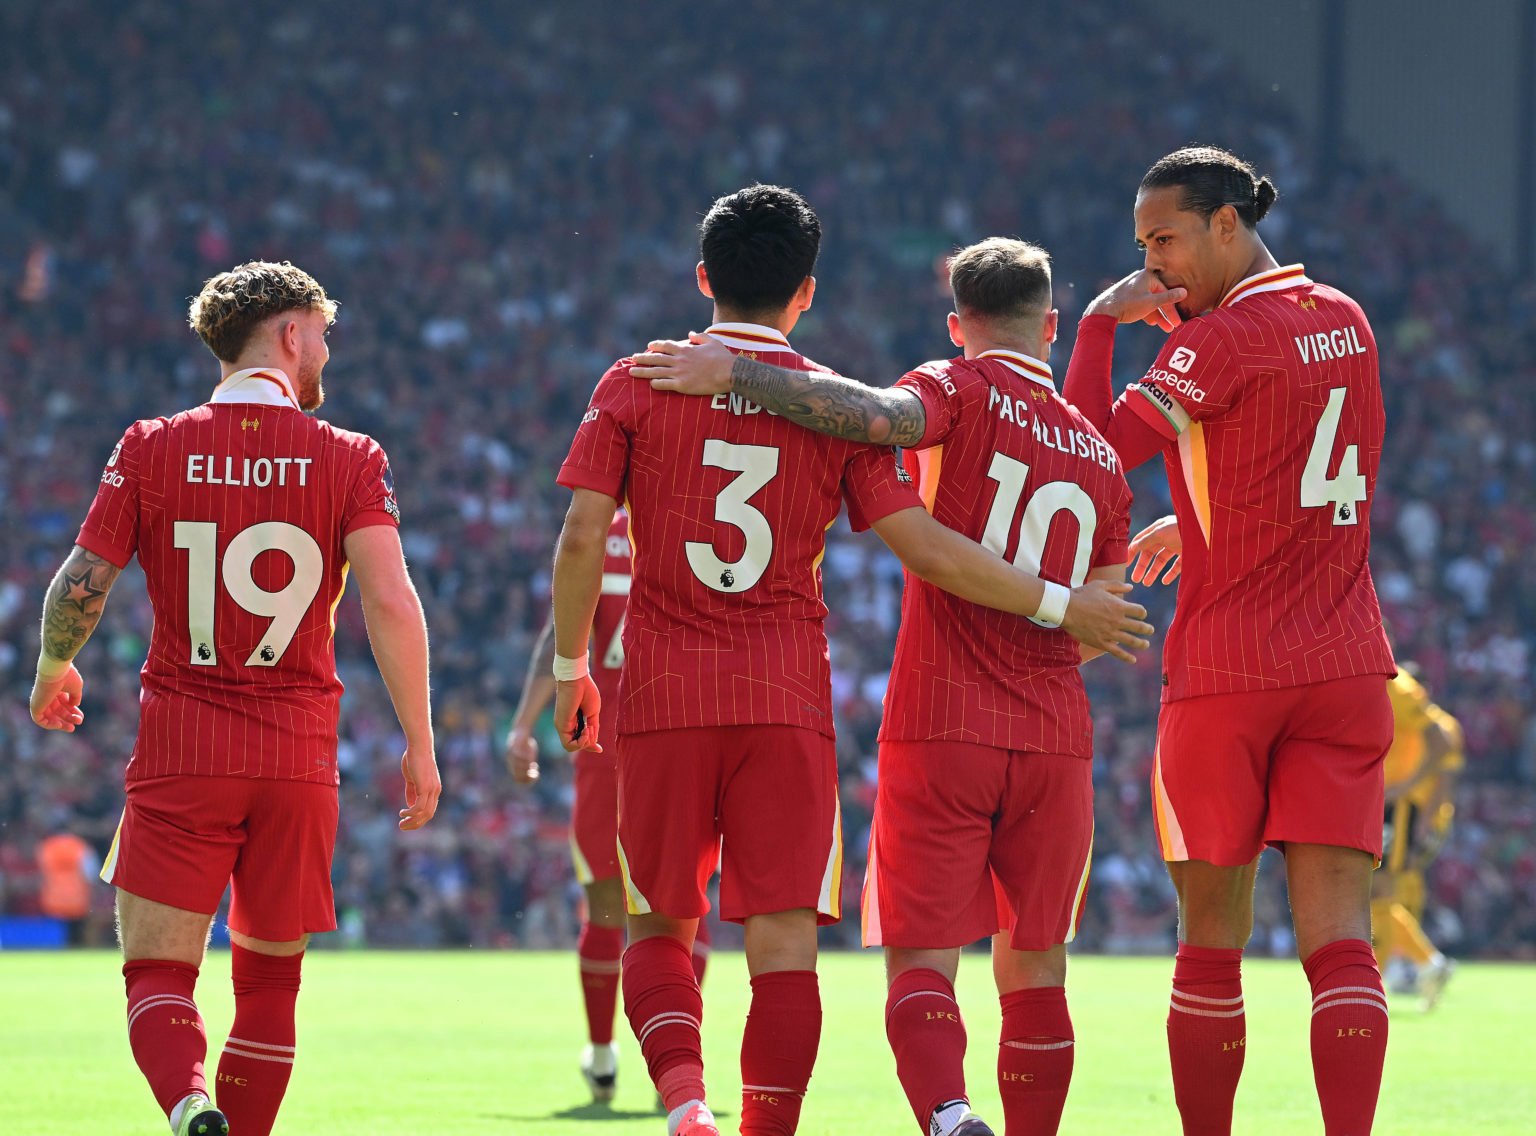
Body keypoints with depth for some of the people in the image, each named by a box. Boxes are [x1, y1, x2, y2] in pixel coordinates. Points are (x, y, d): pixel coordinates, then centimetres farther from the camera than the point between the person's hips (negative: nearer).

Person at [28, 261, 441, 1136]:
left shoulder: (153, 448, 2)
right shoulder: (351, 458, -1)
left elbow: (80, 589, 1)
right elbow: (390, 602, -11)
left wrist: (53, 673, 22)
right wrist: (420, 743, -4)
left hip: (180, 747, 0)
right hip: (299, 753, 0)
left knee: (158, 973, -1)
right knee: (271, 977, 16)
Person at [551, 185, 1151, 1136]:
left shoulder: (637, 385, 3)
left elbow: (584, 538, -3)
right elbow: (926, 548, -4)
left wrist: (570, 670, 10)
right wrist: (1060, 605, 5)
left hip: (663, 698, 1)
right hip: (789, 701, -1)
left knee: (660, 927, 10)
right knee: (784, 940, 1)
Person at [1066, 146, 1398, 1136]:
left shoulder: (1220, 340, -11)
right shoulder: (1347, 322, 12)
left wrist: (1100, 324, -4)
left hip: (1226, 666, -5)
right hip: (1346, 664, 5)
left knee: (1212, 944, 6)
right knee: (1339, 940, -4)